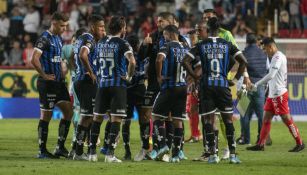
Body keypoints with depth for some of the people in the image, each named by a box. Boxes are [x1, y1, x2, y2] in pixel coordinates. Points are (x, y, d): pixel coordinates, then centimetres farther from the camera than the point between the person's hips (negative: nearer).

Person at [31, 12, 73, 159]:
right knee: (46, 116, -3)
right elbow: (34, 59, -23)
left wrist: (63, 70, 14)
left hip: (58, 82, 9)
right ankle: (42, 151, 5)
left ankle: (60, 147, 12)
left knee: (68, 112, 6)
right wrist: (44, 75, -17)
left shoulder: (58, 39, 15)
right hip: (47, 84, -9)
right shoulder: (44, 39, -13)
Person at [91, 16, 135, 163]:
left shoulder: (100, 43, 9)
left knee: (97, 117, 12)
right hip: (118, 85, -5)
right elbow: (132, 62, -23)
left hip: (102, 84, 5)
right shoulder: (122, 44, -9)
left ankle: (92, 151, 14)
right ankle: (110, 153, -10)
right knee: (116, 119, -3)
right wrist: (129, 76, -9)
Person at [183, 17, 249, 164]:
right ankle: (232, 154, 2)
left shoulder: (201, 45, 2)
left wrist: (196, 77, 4)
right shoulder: (227, 45, 4)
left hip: (206, 86, 0)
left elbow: (185, 61, -5)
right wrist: (235, 79, 6)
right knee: (228, 120, 6)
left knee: (208, 121, 3)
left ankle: (213, 155, -2)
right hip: (223, 85, 0)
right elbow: (243, 61, -2)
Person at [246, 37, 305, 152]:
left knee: (286, 119, -4)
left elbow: (271, 75, -24)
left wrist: (257, 85, -19)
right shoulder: (277, 57, 15)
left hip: (279, 94, -10)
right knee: (266, 118, 8)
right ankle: (260, 145, 9)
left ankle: (300, 143, 3)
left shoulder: (278, 57, -15)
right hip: (272, 94, 10)